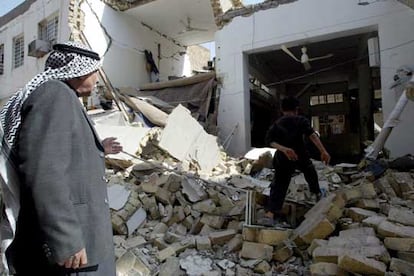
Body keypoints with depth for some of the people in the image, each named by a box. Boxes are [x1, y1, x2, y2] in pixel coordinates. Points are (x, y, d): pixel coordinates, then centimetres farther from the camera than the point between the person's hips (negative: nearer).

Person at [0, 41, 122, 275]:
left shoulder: (62, 97, 15)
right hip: (63, 238, -10)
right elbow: (43, 173, -25)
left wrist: (98, 149, 36)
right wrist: (66, 241, -24)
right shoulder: (55, 94, -15)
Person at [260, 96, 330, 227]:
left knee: (278, 186, 0)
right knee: (310, 172, 29)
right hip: (300, 156, -1)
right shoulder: (301, 120, 3)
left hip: (282, 159, 2)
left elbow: (269, 140, -6)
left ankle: (270, 214, -14)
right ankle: (316, 194, 50)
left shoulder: (276, 124, 10)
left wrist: (283, 149, -18)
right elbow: (312, 135, -13)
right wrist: (323, 151, -21)